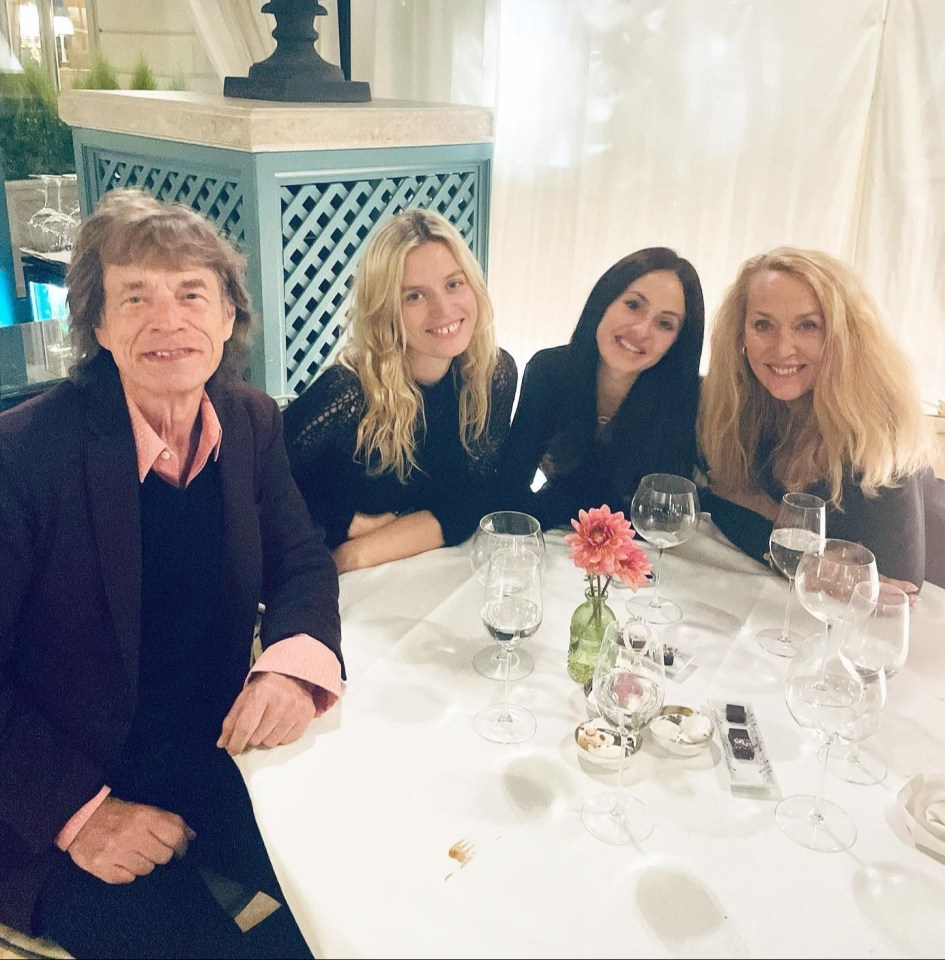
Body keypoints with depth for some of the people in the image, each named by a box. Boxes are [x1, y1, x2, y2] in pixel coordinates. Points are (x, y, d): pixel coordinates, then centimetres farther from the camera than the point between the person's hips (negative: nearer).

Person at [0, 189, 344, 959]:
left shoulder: (253, 421, -2)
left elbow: (302, 563, 4)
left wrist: (298, 659, -18)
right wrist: (80, 811, -20)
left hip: (219, 751, 5)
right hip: (66, 795, -4)